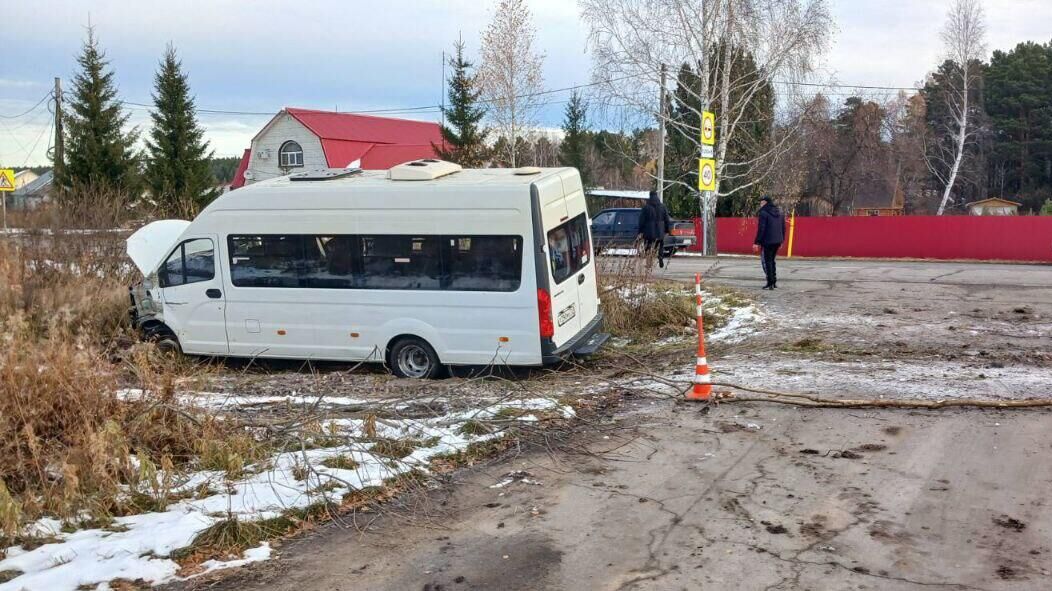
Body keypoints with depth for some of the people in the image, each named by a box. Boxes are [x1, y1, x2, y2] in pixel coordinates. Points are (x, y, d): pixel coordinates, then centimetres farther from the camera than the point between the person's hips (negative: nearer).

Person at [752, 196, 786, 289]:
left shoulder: (763, 213, -11)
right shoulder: (779, 212, 12)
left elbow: (761, 229, -16)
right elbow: (783, 228, 15)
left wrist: (757, 242, -14)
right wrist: (782, 240, 22)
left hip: (767, 242, -7)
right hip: (777, 241, 7)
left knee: (766, 261, 1)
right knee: (771, 260, 20)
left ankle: (770, 283, -3)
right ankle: (774, 282, 20)